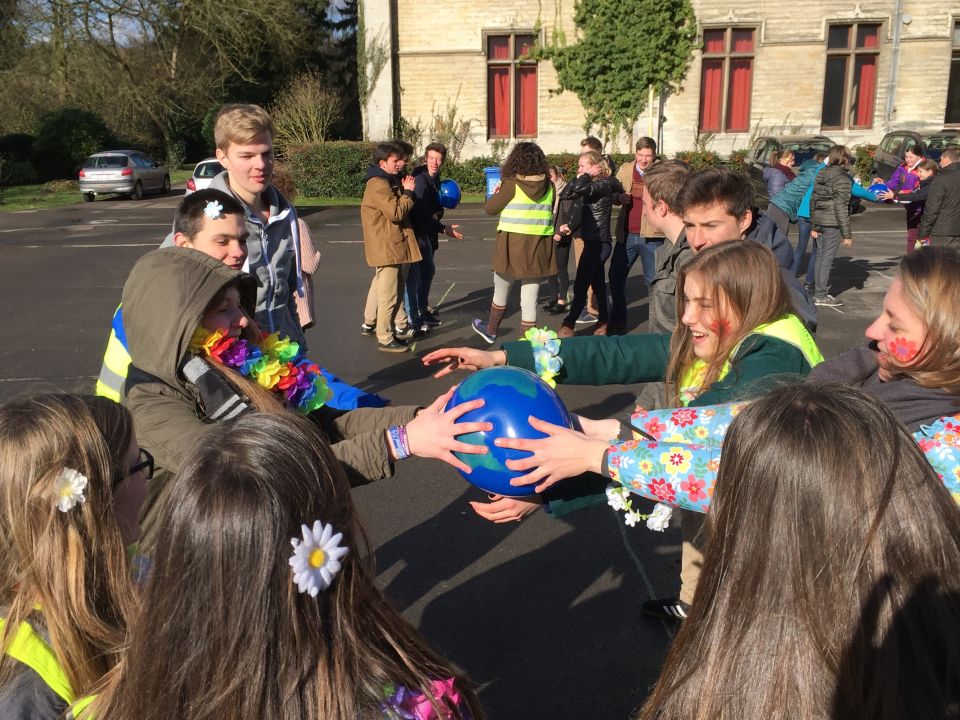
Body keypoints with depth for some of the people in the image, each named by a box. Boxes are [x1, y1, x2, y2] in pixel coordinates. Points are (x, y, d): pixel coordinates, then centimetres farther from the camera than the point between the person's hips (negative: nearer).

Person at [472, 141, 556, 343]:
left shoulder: (512, 185, -11)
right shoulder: (548, 186, 1)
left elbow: (489, 209, -2)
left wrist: (496, 193, 19)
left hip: (512, 247, -3)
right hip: (538, 249, 3)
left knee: (500, 294, 20)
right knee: (529, 301, 7)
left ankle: (491, 331, 40)